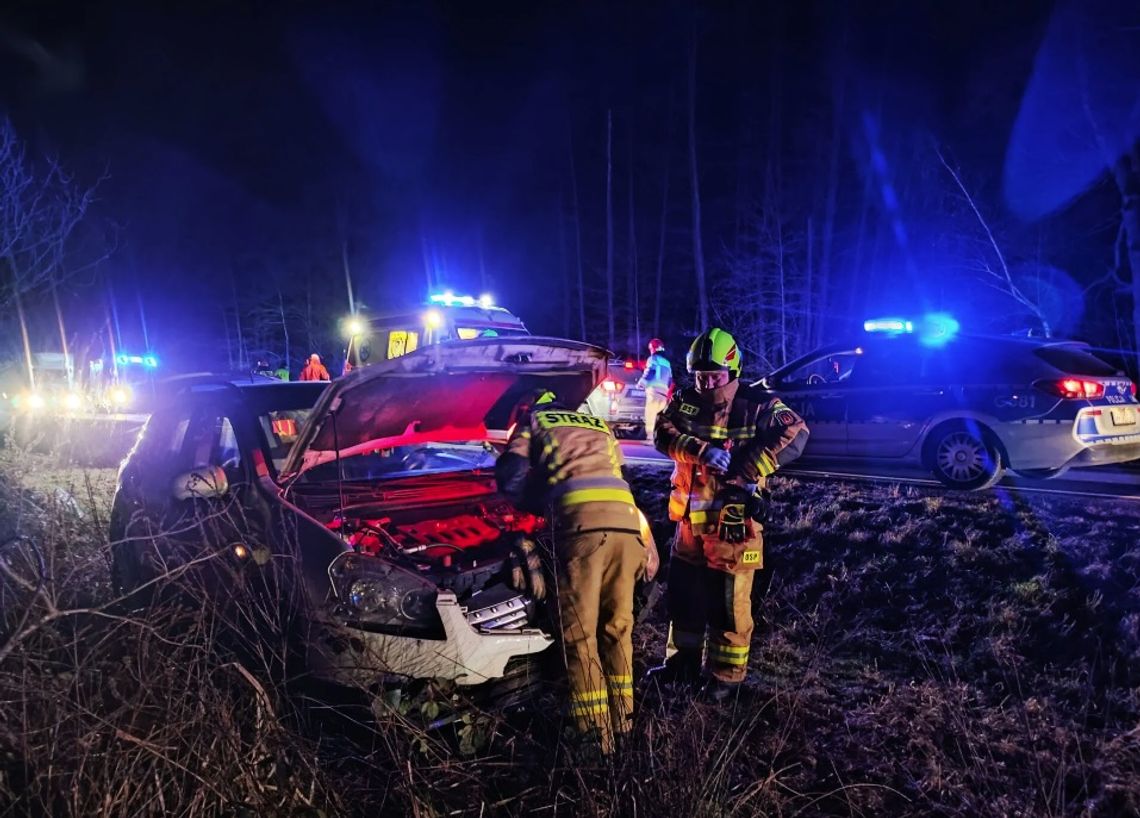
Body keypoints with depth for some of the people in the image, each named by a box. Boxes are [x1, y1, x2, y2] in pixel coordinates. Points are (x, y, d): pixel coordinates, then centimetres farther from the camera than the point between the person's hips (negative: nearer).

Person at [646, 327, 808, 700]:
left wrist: (746, 470, -25)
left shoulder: (757, 405, -7)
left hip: (733, 521, -5)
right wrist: (702, 450, -26)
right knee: (684, 595, 16)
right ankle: (683, 662, 33)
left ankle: (727, 674, 20)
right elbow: (663, 433, -9)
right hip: (692, 519, 5)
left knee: (729, 602, 4)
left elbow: (796, 435, -18)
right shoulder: (685, 401, 4)